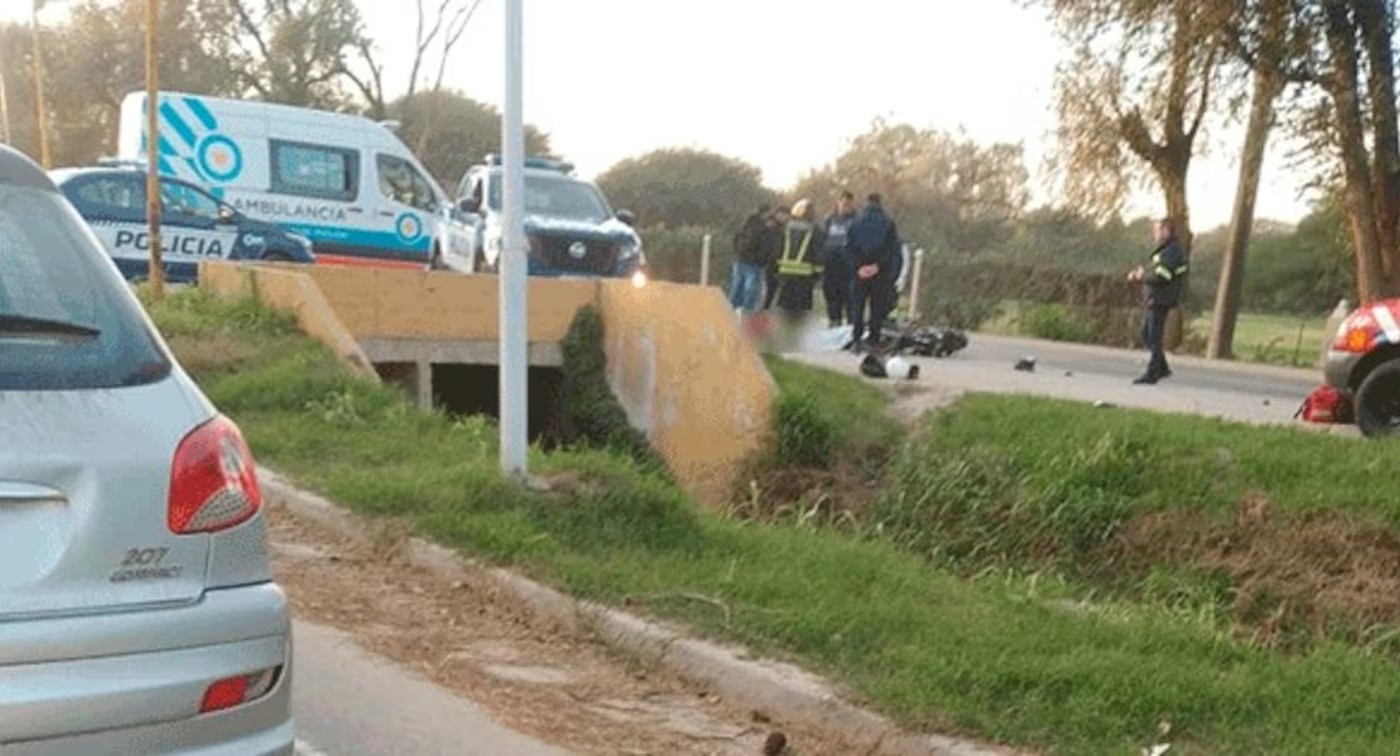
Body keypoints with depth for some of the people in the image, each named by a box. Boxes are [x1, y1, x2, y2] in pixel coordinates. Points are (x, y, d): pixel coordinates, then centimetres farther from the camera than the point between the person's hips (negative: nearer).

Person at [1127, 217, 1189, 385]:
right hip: (1151, 300, 10)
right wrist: (1138, 273, 0)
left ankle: (1151, 374, -2)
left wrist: (1142, 275, -7)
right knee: (1147, 335, 15)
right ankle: (1162, 368, 24)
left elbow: (1159, 276, -24)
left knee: (1154, 337, -6)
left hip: (1161, 301, -10)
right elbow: (1152, 271, 18)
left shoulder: (1172, 252, -16)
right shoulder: (1162, 250, 16)